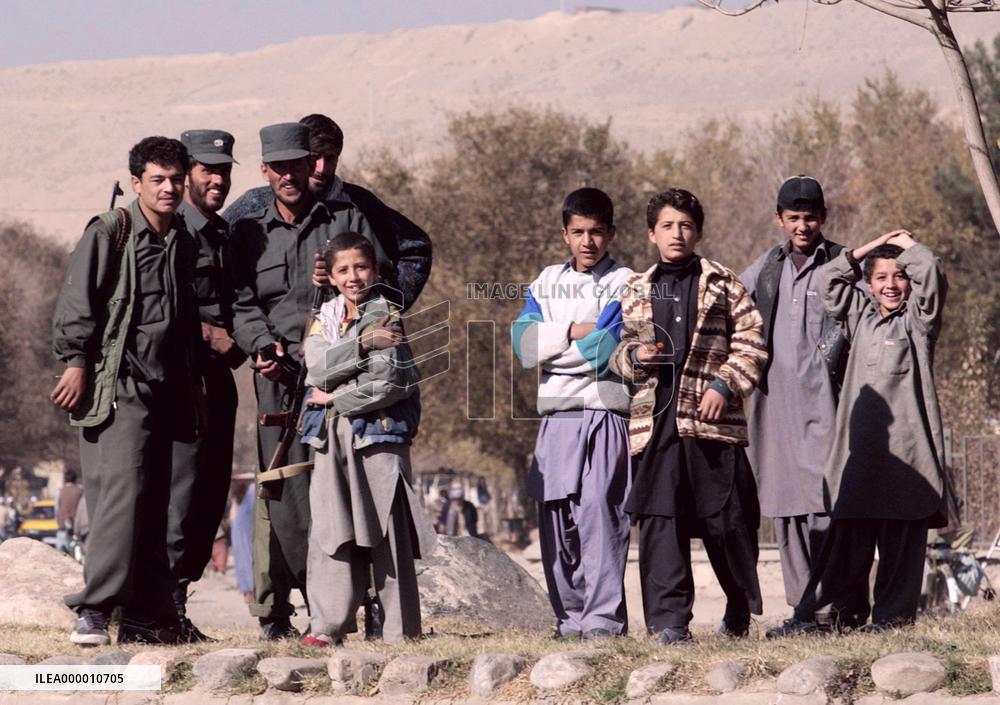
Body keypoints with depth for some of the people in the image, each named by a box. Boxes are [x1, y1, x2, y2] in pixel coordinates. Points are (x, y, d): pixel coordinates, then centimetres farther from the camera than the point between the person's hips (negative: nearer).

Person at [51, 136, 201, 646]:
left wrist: (193, 389, 24)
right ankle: (93, 610, -21)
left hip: (165, 388, 7)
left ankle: (148, 616, 9)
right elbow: (76, 303, -6)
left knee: (154, 505, 6)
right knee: (122, 489, -19)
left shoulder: (183, 244, 17)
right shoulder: (108, 233, -3)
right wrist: (76, 361, -14)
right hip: (115, 383, -7)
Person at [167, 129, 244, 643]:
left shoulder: (226, 234, 19)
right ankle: (166, 605, -10)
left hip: (219, 376, 9)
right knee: (183, 486, -12)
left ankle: (178, 593, 12)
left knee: (213, 490, 7)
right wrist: (208, 334, -16)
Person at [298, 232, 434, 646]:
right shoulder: (325, 320, 14)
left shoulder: (387, 316, 0)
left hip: (380, 432, -4)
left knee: (386, 531, -4)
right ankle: (328, 625, 2)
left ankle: (401, 629, -1)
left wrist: (336, 398, -7)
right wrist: (363, 343, -16)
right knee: (331, 530, 0)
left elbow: (390, 381, -13)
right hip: (333, 439, 4)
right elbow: (318, 367, -5)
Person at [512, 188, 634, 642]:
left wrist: (550, 346, -2)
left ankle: (604, 618, -18)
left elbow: (605, 351, -12)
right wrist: (573, 332, -9)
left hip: (605, 412, -6)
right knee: (555, 519, 5)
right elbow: (523, 342, 4)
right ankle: (570, 617, 11)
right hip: (556, 415, 6)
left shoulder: (623, 284, 1)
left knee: (597, 511, -16)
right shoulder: (547, 282, 18)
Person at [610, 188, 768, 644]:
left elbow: (751, 341, 3)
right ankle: (669, 620, -5)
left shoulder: (721, 282, 8)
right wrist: (634, 357, -3)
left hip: (711, 419, -2)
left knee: (728, 519, 1)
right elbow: (618, 353, 20)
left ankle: (740, 609, 22)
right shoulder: (637, 291, 16)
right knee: (659, 522, -6)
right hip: (655, 420, 2)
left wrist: (725, 386, -8)